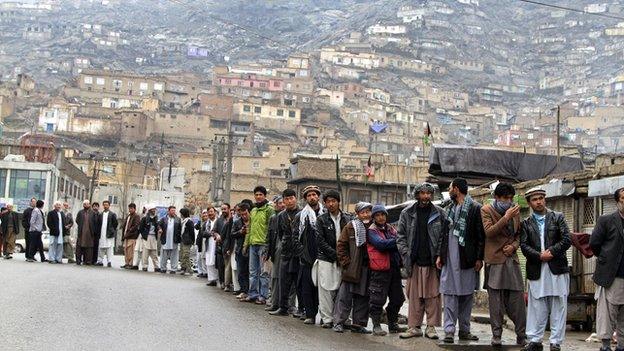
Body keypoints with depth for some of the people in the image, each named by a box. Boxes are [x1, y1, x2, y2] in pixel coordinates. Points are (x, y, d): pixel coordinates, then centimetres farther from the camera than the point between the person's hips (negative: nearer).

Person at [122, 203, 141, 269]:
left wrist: (129, 231, -16)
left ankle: (130, 264, -6)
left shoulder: (137, 216, -4)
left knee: (130, 251, -9)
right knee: (125, 249, 8)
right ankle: (127, 263, 14)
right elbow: (125, 225, 24)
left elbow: (136, 226, -14)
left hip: (132, 237, -8)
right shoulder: (128, 216, 21)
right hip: (126, 236, 8)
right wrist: (123, 234, 14)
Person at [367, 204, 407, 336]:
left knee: (397, 298, 13)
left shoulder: (390, 229, 17)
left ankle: (393, 324, 25)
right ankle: (376, 326, 6)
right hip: (380, 270, -7)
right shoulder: (372, 231, -4)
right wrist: (396, 241, -14)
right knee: (378, 299, -3)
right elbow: (381, 244, -20)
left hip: (394, 268, 7)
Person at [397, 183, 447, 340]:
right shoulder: (407, 213, 6)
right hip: (415, 262, 1)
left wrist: (440, 255, -5)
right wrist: (406, 253, -3)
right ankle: (414, 326, 10)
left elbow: (445, 236, 5)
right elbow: (400, 236, 8)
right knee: (414, 296, 4)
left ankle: (431, 327, 9)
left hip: (433, 262, -1)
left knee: (433, 295, 1)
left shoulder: (439, 213, 4)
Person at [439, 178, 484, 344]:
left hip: (467, 259, -4)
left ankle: (464, 330, 13)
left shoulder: (475, 208, -4)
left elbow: (481, 235, -6)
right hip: (450, 258, 5)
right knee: (449, 294, -2)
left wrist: (479, 258, -10)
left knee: (467, 295, 5)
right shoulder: (451, 208, 15)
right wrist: (440, 255, 12)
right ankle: (449, 330, -2)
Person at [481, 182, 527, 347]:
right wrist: (506, 217, -23)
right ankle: (496, 336, 8)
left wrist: (513, 246, -1)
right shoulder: (486, 210, -2)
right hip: (495, 260, -4)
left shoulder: (515, 211, 13)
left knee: (517, 300, 1)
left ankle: (522, 336, 8)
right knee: (496, 301, 0)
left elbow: (519, 234, 19)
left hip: (512, 259, 4)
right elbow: (489, 232, -15)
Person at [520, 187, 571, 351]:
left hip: (557, 269, -1)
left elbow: (567, 240, -2)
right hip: (536, 271, 1)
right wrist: (539, 256, -13)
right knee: (536, 308, 4)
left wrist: (551, 252, -13)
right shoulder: (526, 223, 9)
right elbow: (524, 245, 0)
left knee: (558, 308, 2)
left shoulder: (558, 217, 6)